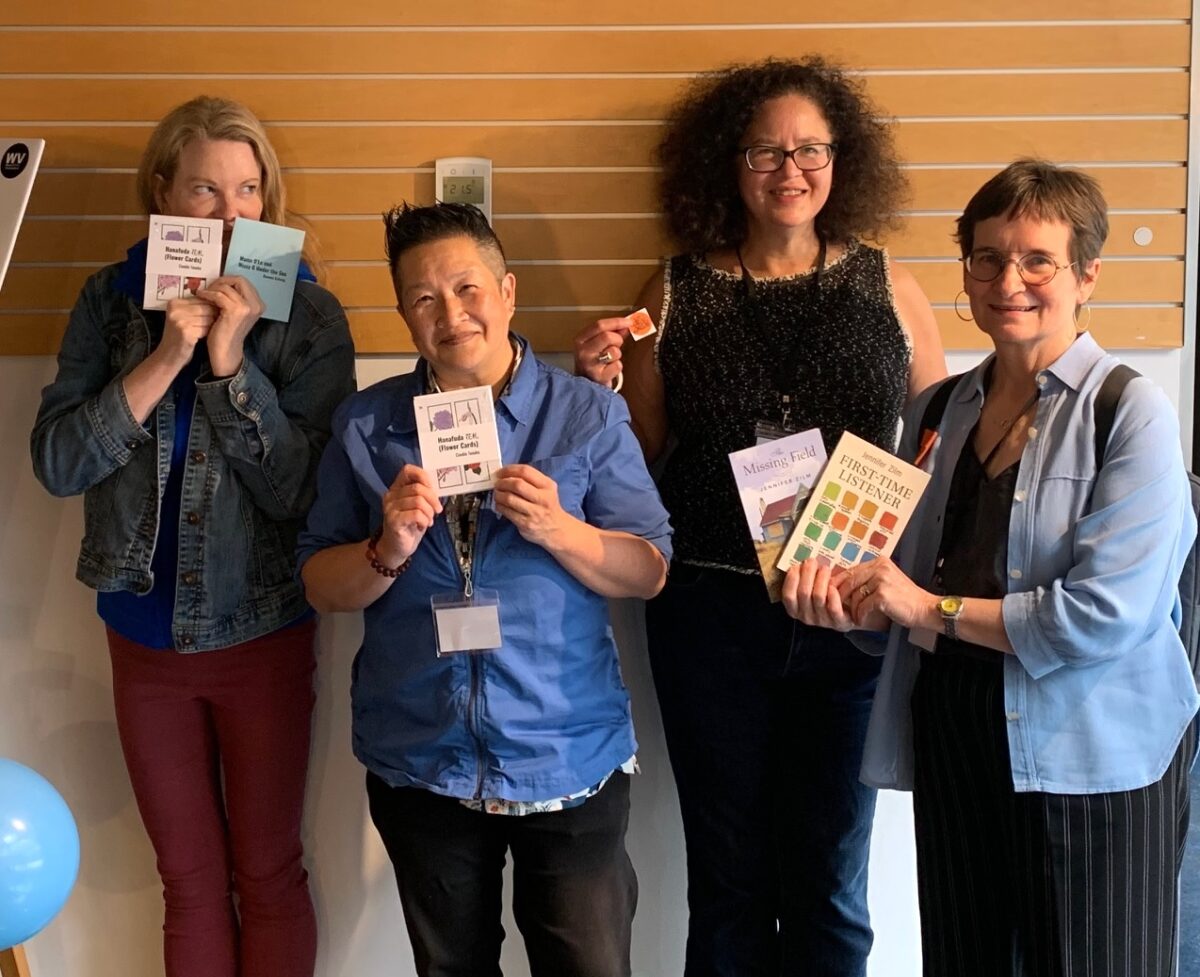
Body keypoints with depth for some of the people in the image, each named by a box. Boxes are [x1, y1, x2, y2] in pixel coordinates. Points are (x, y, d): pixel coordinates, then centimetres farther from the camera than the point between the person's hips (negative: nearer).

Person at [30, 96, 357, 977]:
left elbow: (300, 491, -15)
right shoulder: (110, 301, -3)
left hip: (262, 634, -2)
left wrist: (230, 364, -25)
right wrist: (165, 359, -21)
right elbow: (56, 462, -11)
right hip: (143, 636, 3)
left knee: (267, 877, 12)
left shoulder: (307, 314, -10)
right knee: (190, 882, 17)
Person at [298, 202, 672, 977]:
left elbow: (648, 572, -5)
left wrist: (558, 530, -23)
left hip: (569, 759, -2)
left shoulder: (590, 414, -4)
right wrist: (388, 550, -19)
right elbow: (322, 587, 1)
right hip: (422, 765, 2)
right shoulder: (365, 426, 1)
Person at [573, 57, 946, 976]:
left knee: (830, 882, 11)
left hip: (850, 614, 0)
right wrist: (597, 387, -11)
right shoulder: (676, 295, 1)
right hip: (711, 613, 0)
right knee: (728, 877, 12)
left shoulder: (888, 288, 2)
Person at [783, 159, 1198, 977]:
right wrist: (846, 600, -8)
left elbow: (1108, 614, -19)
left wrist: (931, 609, -13)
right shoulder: (938, 410, 10)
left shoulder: (1131, 413, -9)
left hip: (1090, 754, -5)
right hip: (951, 733, 6)